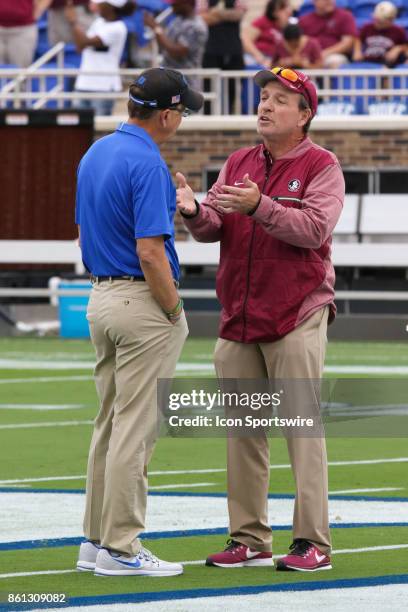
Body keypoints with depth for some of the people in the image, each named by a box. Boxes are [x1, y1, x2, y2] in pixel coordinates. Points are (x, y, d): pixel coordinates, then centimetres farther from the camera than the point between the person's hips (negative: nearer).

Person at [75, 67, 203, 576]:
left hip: (102, 299, 9)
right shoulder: (147, 163, -19)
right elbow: (150, 251, -23)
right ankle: (120, 546, -3)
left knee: (110, 424, 14)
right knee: (135, 428, -5)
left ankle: (95, 540, 18)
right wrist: (174, 310, -12)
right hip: (143, 304, -9)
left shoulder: (95, 153, 9)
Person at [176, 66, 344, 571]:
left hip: (296, 319, -6)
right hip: (239, 319, 6)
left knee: (302, 427, -7)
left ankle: (313, 542, -6)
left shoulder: (320, 165, -2)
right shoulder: (239, 164, 15)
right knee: (243, 430, 7)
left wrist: (259, 206, -27)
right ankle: (249, 540, 13)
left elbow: (314, 227, -16)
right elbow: (214, 227, 7)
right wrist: (195, 212, -15)